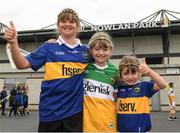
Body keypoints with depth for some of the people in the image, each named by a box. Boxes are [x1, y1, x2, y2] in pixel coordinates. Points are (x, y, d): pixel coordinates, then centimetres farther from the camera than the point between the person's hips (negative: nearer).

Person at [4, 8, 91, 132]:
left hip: (74, 109, 2)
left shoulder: (86, 50, 6)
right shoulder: (49, 47, 0)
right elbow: (22, 64, -6)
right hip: (50, 110, -1)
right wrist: (13, 42, -20)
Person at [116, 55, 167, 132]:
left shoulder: (144, 85, -7)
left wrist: (149, 71, -37)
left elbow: (163, 85, -23)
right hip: (122, 129, 3)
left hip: (140, 129, -3)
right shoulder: (119, 88, 1)